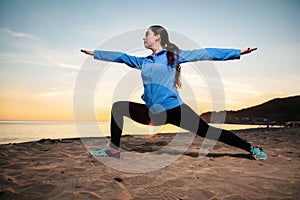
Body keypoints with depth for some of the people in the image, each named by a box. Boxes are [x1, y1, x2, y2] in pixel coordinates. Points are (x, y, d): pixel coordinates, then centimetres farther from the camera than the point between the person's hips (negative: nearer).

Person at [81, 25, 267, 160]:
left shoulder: (174, 55, 1)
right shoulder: (143, 62, 15)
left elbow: (205, 53, -3)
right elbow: (121, 57, 22)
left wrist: (238, 52, -5)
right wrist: (94, 53, 27)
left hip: (174, 109, -5)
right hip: (153, 114, 5)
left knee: (209, 132, -9)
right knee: (118, 107, 3)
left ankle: (252, 148, 7)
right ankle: (114, 149, 8)